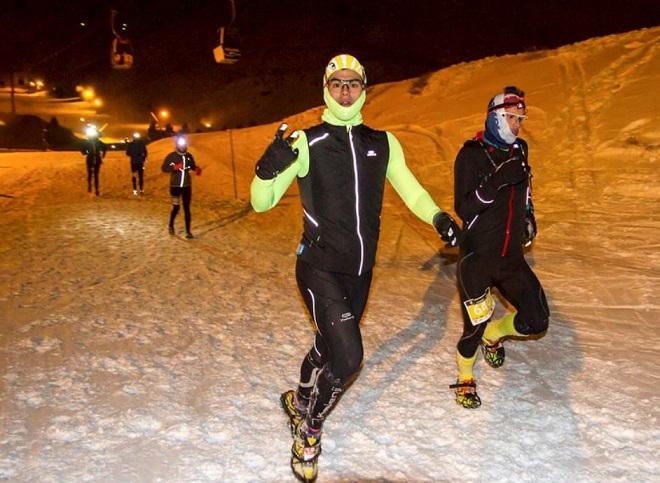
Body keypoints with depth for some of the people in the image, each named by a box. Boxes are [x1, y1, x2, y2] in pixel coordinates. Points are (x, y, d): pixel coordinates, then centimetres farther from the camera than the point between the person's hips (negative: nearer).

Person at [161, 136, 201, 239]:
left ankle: (188, 231, 7)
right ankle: (171, 225, 28)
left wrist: (197, 169, -5)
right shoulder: (171, 156, -7)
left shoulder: (189, 156, 3)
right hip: (175, 186, -3)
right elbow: (164, 168, -9)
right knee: (176, 207, -1)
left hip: (187, 186, 3)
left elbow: (193, 166, 18)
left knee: (187, 208, 2)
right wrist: (174, 167, -26)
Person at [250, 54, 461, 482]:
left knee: (329, 347, 18)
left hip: (361, 271, 5)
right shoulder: (306, 142, -7)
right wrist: (268, 169, -27)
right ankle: (309, 430, 13)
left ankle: (300, 402, 48)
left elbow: (410, 188, 14)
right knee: (347, 358, -15)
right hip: (320, 267, -5)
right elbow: (262, 203, -6)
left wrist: (438, 217, -5)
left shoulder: (382, 143, 6)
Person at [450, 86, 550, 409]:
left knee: (536, 321, 1)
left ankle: (493, 335, 33)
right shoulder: (472, 154, -11)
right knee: (475, 325, 0)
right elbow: (463, 209, -19)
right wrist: (497, 181, -29)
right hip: (477, 257, -6)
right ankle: (464, 377, 29)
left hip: (511, 257, 6)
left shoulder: (518, 150, 8)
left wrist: (529, 217, 19)